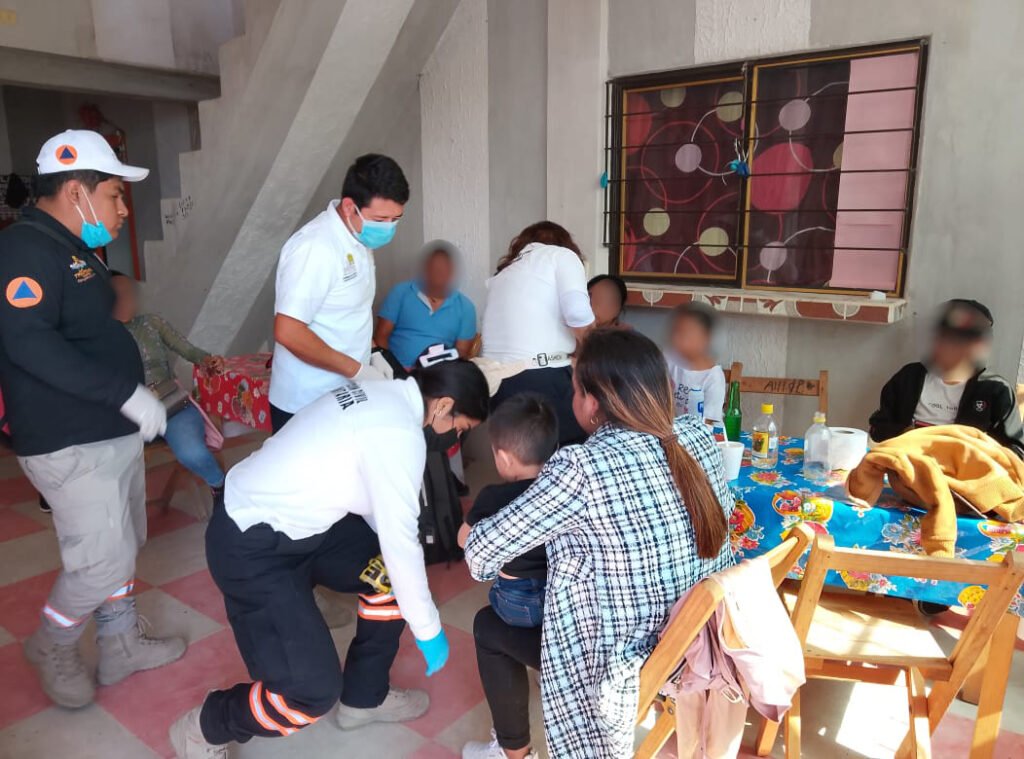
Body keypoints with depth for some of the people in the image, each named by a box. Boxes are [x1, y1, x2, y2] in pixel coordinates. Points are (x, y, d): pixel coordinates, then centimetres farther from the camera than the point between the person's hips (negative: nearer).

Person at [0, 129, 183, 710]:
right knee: (104, 560, -2)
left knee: (123, 545, 18)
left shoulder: (76, 251, 13)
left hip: (114, 431, 10)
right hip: (71, 444, -10)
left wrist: (135, 392, 21)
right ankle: (52, 648, 25)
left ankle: (122, 645, 34)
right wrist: (127, 392, -28)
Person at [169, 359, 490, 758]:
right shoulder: (399, 432, -24)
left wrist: (402, 564, 25)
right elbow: (400, 540, -19)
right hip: (251, 546, -10)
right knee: (314, 689, -10)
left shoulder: (383, 394, 4)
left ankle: (364, 698, 30)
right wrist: (428, 630, -6)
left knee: (392, 574, 13)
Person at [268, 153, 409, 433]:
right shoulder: (315, 247, -22)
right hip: (306, 406, -8)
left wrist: (371, 356, 6)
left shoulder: (358, 239, 5)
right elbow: (288, 332, -26)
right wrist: (357, 370, -21)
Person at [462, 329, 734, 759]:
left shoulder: (582, 469, -28)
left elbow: (482, 551, -20)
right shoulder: (698, 437, -8)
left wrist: (474, 541, 6)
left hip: (635, 668, -7)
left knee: (489, 626, 14)